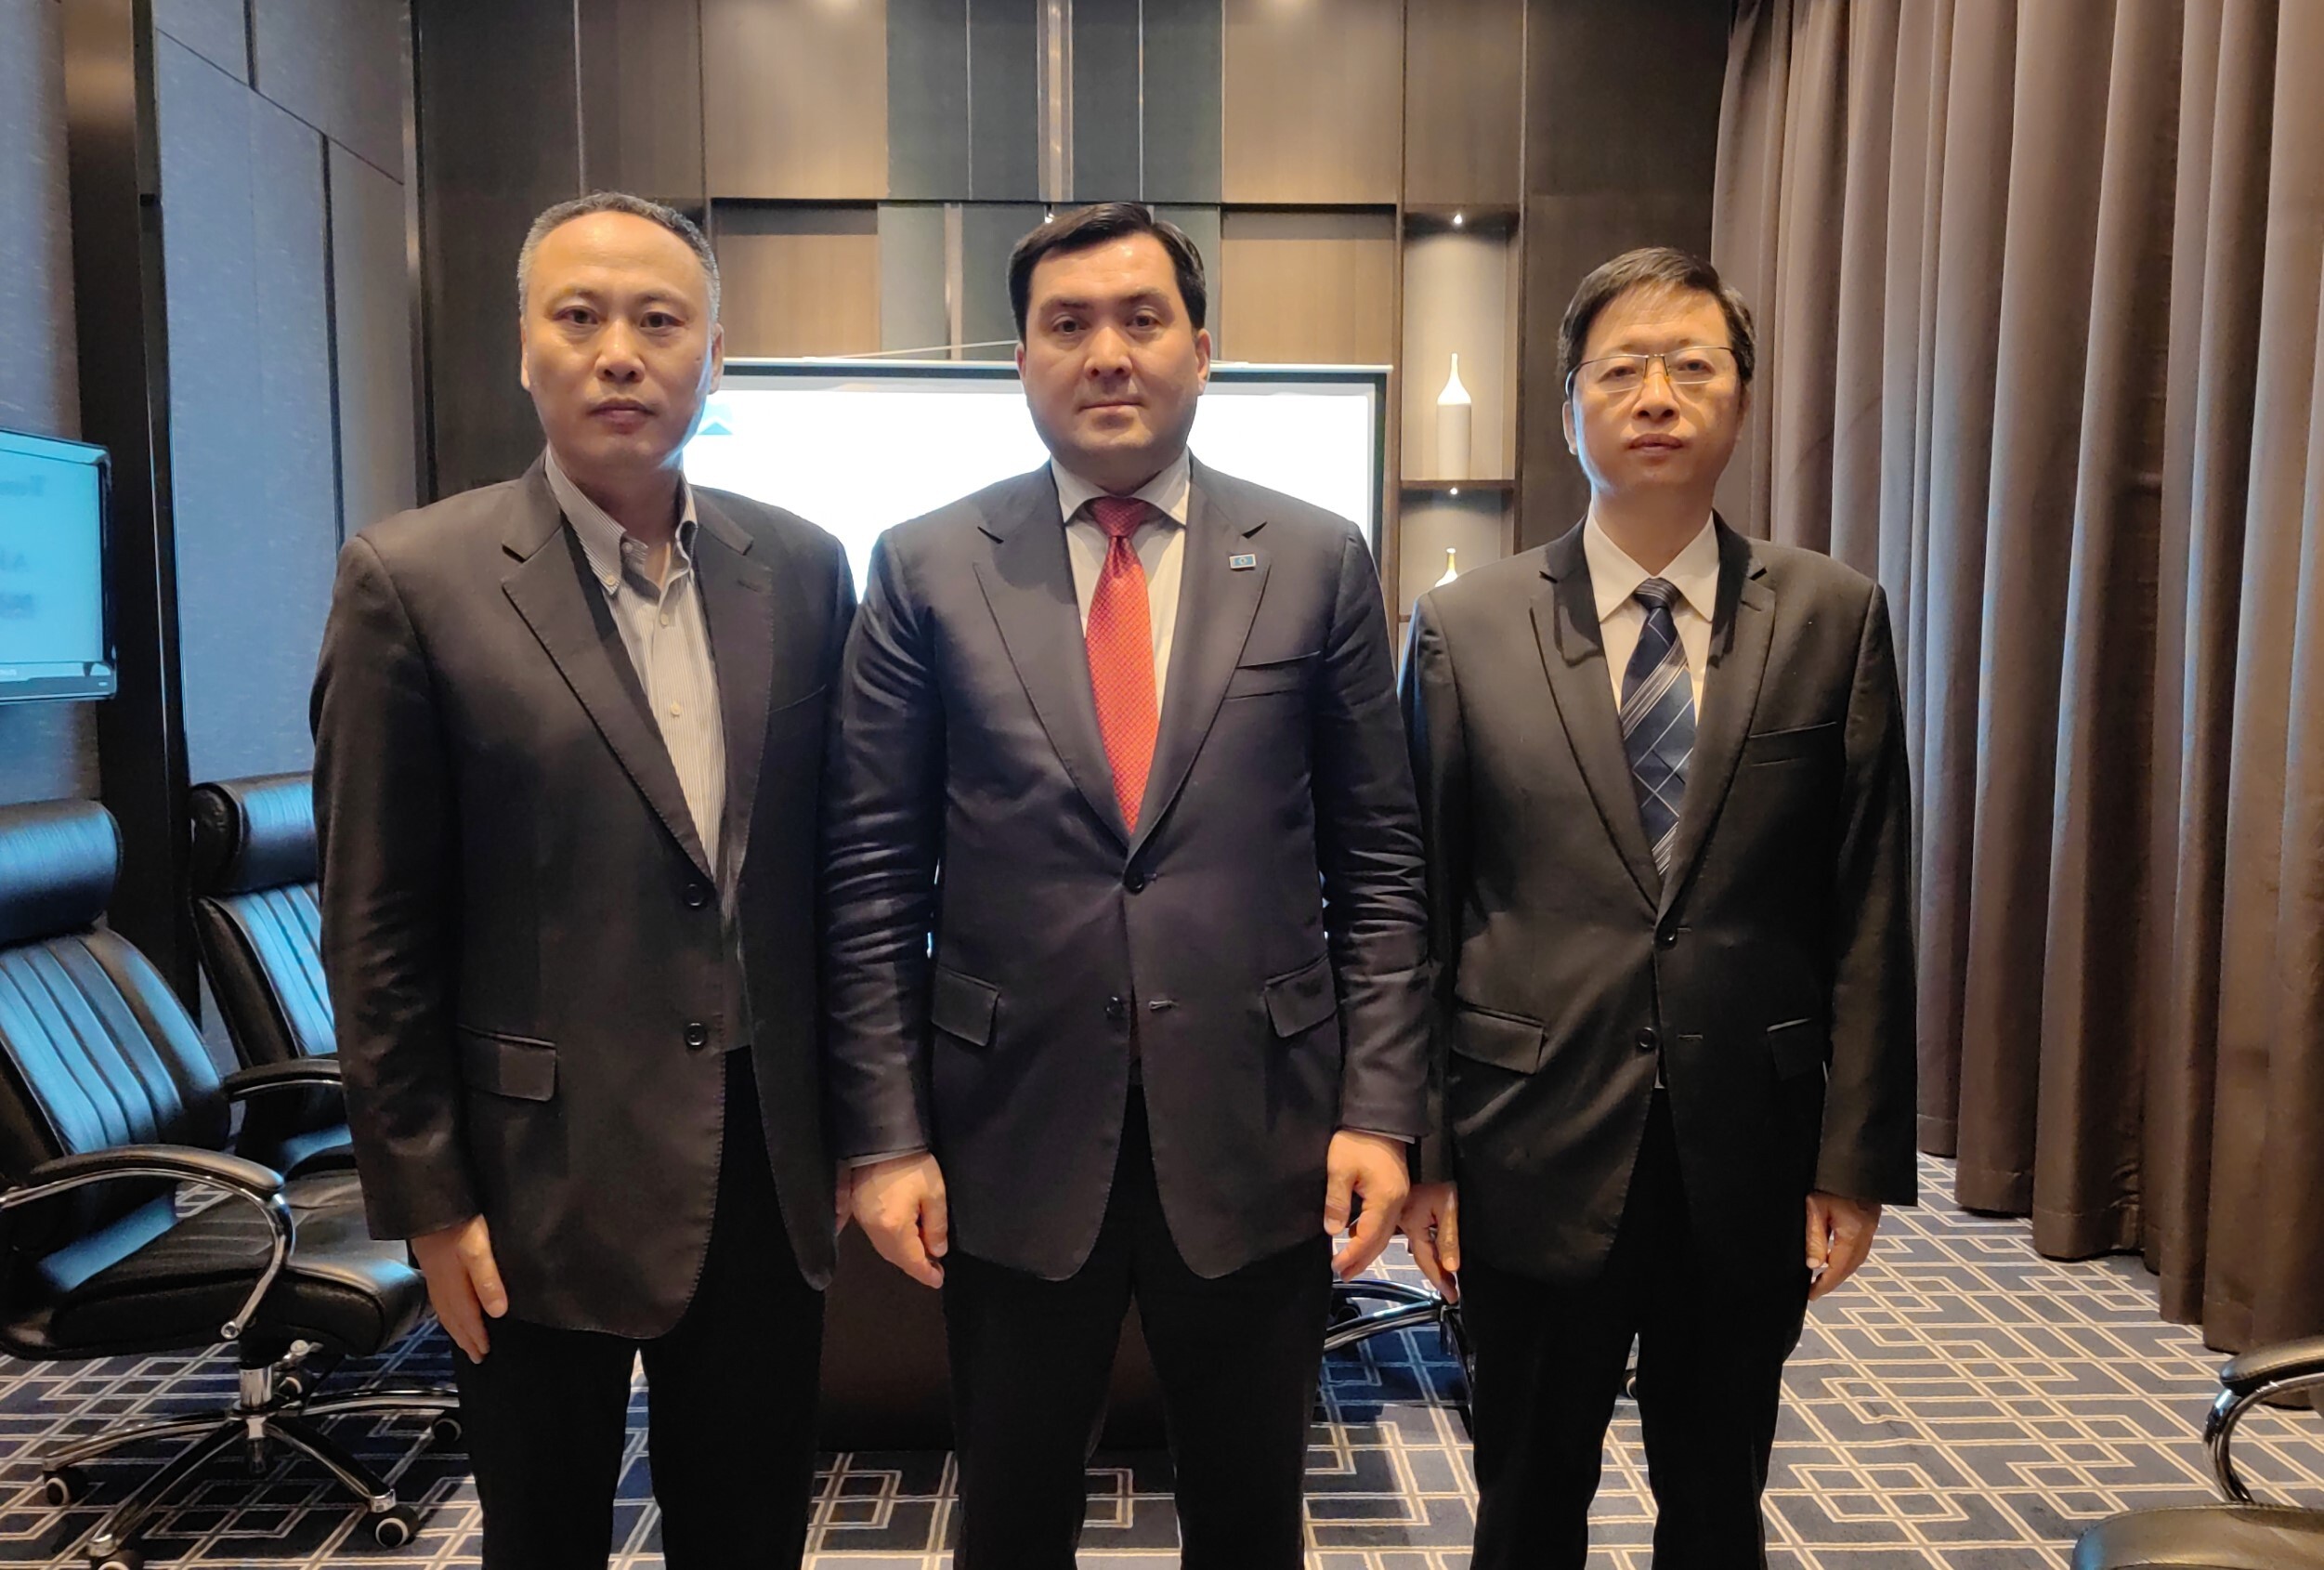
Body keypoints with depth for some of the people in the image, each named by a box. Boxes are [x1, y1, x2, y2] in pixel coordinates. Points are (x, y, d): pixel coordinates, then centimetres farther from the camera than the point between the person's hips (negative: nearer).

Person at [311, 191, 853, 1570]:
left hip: (769, 1165, 3)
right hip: (546, 1179, -2)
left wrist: (853, 1117, 8)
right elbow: (380, 932, -7)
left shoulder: (801, 569, 1)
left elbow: (836, 861, 6)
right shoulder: (414, 582, -9)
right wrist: (424, 1197, -5)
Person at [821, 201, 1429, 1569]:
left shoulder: (1318, 562, 1)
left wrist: (1380, 1108, -3)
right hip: (1014, 1137, 0)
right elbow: (874, 878, -1)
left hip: (1257, 1134, 1)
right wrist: (886, 1136, -4)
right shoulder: (928, 569, 0)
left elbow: (1379, 861, 2)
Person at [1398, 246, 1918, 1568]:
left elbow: (1868, 910, 0)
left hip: (1749, 1162, 1)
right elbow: (1419, 910, -1)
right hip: (1537, 1160, 0)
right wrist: (1419, 1152, -2)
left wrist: (1857, 1157, -3)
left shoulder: (1836, 619, 0)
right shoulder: (1465, 629, -2)